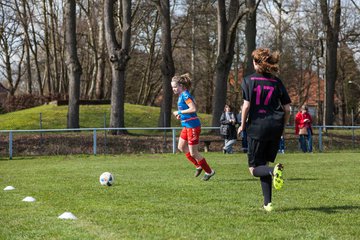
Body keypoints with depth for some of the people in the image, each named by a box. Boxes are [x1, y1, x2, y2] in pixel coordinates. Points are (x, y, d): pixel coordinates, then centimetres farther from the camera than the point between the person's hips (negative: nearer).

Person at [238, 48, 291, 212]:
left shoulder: (248, 80, -2)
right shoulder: (277, 82, 8)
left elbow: (246, 106, -9)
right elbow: (287, 109, 6)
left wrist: (242, 125, 5)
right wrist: (282, 127, 20)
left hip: (257, 126, -4)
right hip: (275, 127, 4)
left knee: (254, 169, 6)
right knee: (264, 164, 17)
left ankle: (274, 170, -28)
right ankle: (267, 203, 11)